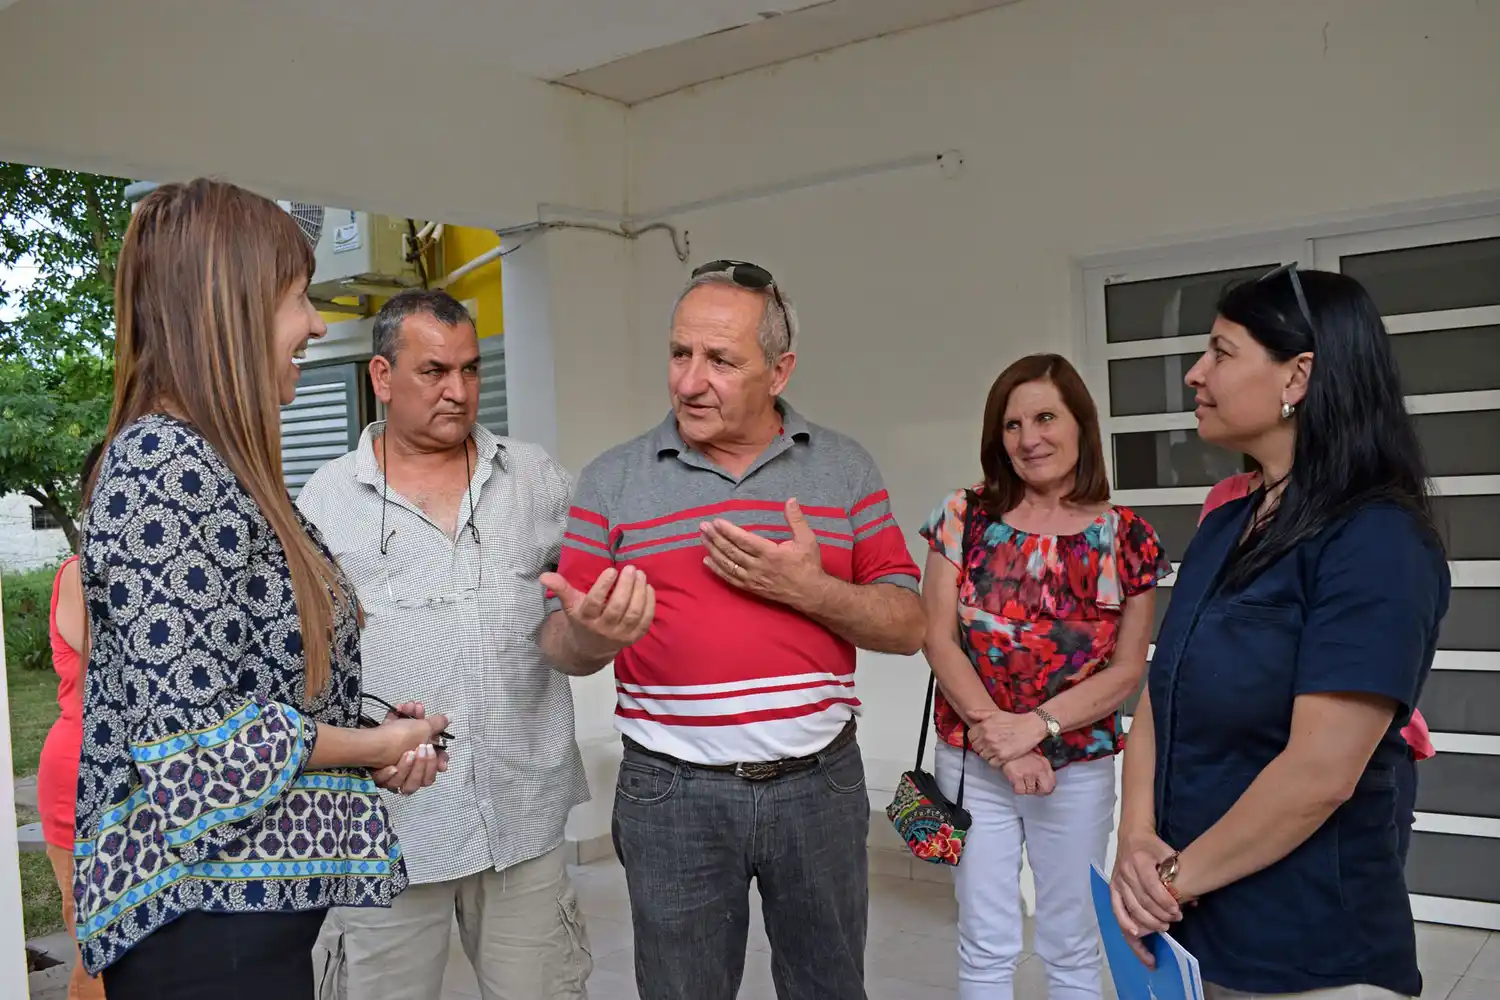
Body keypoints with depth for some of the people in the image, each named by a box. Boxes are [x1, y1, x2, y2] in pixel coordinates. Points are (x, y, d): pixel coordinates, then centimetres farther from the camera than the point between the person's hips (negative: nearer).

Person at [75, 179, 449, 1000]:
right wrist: (379, 745, -10)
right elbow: (192, 740, -23)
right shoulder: (163, 464, -18)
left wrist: (379, 732, 1)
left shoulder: (218, 467, 11)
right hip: (206, 913, -9)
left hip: (258, 898, 9)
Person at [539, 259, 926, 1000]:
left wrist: (808, 589, -17)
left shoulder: (845, 468, 1)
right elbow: (560, 648, -2)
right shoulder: (612, 480, -2)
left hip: (819, 783, 1)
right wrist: (593, 635, -26)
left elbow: (905, 626, 0)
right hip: (673, 795, -1)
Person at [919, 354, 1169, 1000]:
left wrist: (1036, 725, -17)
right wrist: (998, 735, -15)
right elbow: (937, 637, -7)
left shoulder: (1127, 537, -4)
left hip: (1080, 768, 0)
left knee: (1071, 947, 15)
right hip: (972, 762, 0)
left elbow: (1128, 670, -5)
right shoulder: (965, 517, -4)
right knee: (986, 947, 11)